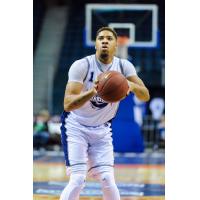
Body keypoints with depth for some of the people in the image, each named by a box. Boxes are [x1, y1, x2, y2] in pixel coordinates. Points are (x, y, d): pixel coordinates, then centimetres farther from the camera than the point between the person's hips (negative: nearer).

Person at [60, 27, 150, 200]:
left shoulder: (124, 66, -8)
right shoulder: (82, 66, -21)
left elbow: (146, 96, -14)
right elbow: (68, 105, -29)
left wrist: (131, 85, -37)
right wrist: (92, 92, -48)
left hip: (102, 129, 3)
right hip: (76, 126, -3)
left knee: (108, 181, -6)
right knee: (78, 180, -16)